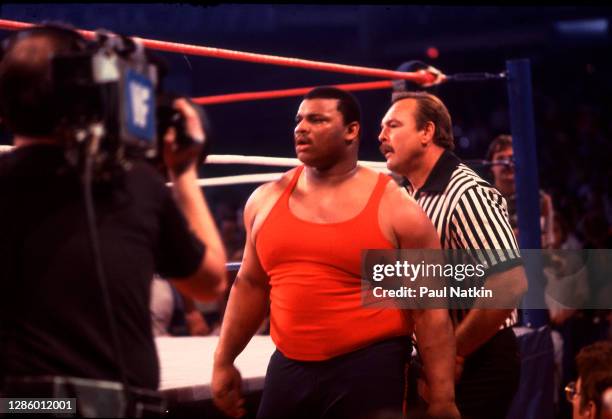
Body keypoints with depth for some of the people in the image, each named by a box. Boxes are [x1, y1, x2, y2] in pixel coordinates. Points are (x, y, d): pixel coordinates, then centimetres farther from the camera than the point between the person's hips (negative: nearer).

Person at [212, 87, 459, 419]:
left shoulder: (396, 209, -5)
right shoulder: (266, 200, 8)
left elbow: (430, 310, -6)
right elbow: (251, 284, 18)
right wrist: (224, 361, 16)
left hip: (371, 372, -4)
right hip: (289, 369, 4)